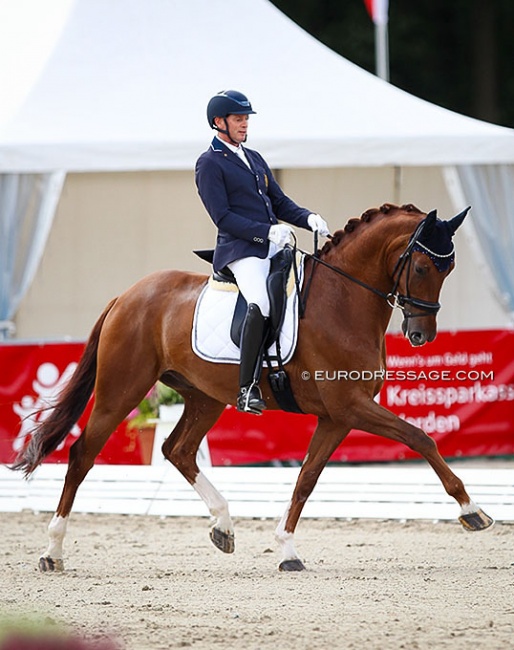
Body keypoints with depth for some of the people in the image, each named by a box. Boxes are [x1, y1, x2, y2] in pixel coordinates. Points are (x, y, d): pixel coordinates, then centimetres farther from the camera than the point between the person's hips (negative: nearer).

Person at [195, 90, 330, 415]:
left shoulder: (254, 158, 23)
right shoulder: (209, 164, -1)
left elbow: (280, 203, 23)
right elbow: (223, 216, -10)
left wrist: (308, 218, 2)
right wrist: (266, 232, -20)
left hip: (274, 247, 8)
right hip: (241, 250, -8)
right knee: (262, 304, -31)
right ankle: (248, 389, -29)